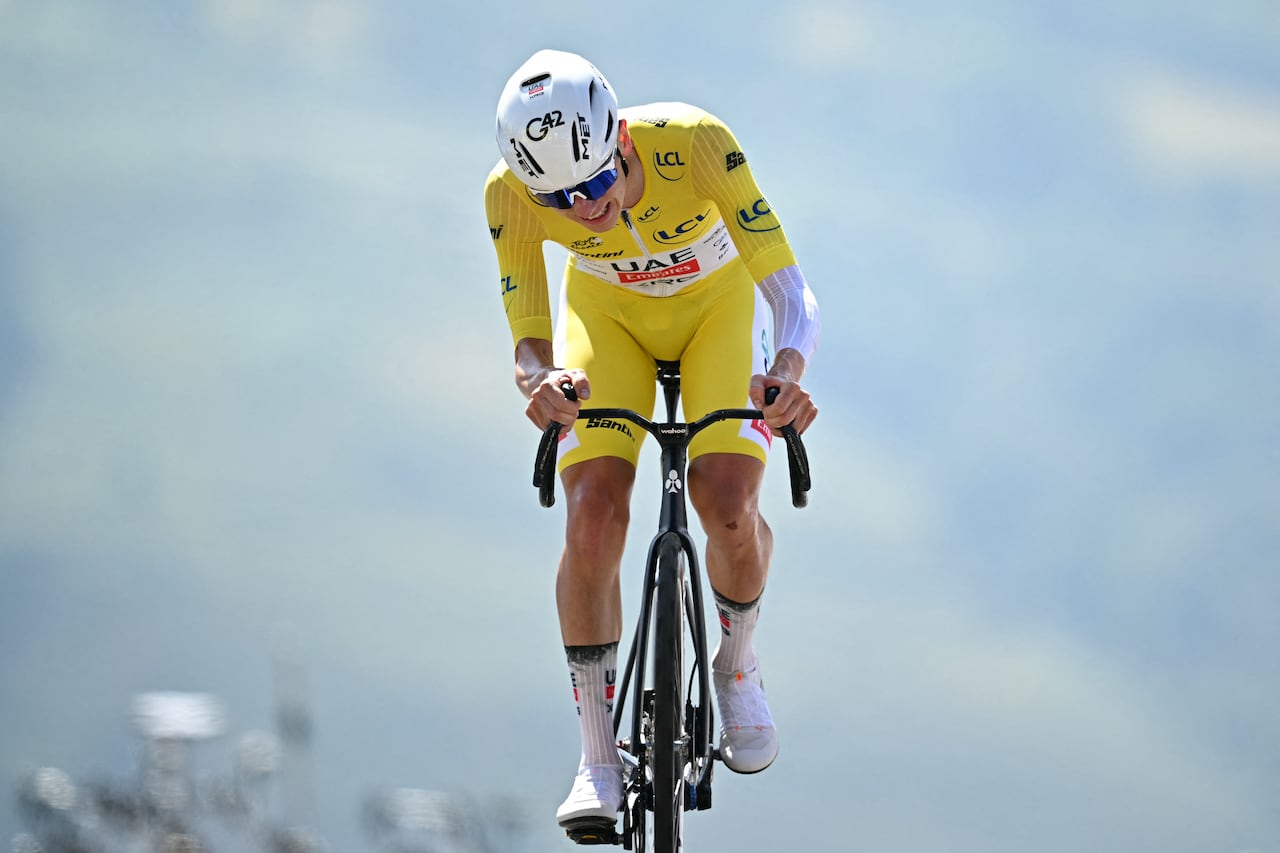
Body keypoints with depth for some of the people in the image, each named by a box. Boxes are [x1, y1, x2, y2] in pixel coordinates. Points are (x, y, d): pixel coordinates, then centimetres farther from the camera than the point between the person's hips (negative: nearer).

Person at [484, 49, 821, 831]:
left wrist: (787, 372, -58)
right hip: (609, 312, 1)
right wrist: (542, 380, -50)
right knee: (593, 517, -20)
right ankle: (599, 757, -6)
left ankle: (738, 664, 9)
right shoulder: (513, 195, -31)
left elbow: (789, 289, -37)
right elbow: (529, 344, -25)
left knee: (728, 504, -23)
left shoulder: (695, 143, -37)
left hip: (719, 303, -1)